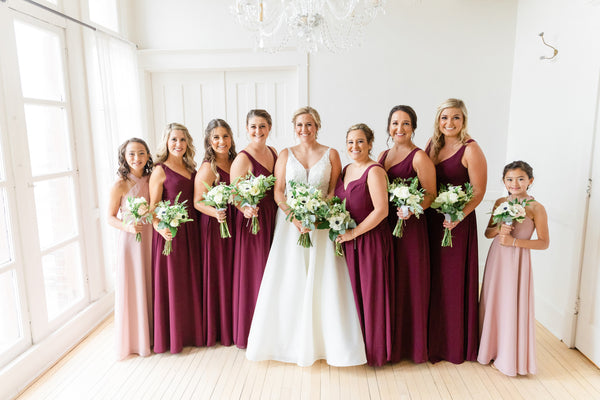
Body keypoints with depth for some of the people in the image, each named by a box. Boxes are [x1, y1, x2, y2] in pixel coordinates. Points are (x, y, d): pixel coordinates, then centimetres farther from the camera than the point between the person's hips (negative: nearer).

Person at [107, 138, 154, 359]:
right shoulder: (119, 185, -9)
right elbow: (111, 217, -4)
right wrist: (127, 226, -21)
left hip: (151, 238, 4)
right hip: (130, 240, -4)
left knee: (151, 285, 12)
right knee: (132, 288, 4)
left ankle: (152, 334, 29)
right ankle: (134, 339, 22)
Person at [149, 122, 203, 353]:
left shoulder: (191, 169, 11)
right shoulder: (160, 171, -6)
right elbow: (153, 206, -10)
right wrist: (160, 228, -25)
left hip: (191, 230, 6)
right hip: (170, 232, -6)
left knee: (192, 280, 13)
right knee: (172, 283, 5)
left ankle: (193, 330, 29)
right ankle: (173, 336, 21)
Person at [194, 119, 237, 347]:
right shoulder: (208, 168, -11)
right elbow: (198, 202, -14)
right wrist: (215, 213, -30)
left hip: (234, 224, 6)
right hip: (215, 227, -6)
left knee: (234, 274, 12)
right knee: (218, 275, 4)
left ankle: (233, 326, 28)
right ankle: (219, 330, 21)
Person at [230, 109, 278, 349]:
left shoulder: (273, 152, 9)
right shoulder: (242, 158, -12)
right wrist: (246, 209, -32)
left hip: (273, 219, 7)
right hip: (253, 221, -7)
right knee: (253, 275, 2)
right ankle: (249, 333, 20)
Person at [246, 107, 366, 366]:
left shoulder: (331, 154, 6)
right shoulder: (285, 154, 8)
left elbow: (335, 191, 1)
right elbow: (278, 192, 2)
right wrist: (295, 217, -14)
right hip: (290, 223, 1)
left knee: (322, 281, 1)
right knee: (290, 281, 2)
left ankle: (324, 340, 15)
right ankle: (292, 340, 17)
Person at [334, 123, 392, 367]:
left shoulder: (374, 171, -15)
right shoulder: (346, 169, 10)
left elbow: (381, 210, -22)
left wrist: (354, 232, -17)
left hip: (370, 240, -7)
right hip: (348, 241, 8)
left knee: (371, 293, 4)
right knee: (354, 291, 16)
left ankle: (375, 349, 23)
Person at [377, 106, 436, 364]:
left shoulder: (419, 157, -7)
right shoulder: (383, 155, 14)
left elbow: (431, 195, -9)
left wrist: (412, 208, -27)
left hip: (410, 227, -6)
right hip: (384, 226, 6)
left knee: (409, 282, 4)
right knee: (387, 282, 12)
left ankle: (411, 344, 23)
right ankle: (389, 342, 28)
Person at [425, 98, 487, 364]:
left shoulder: (470, 150, -9)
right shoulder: (433, 144, 9)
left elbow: (479, 191, -12)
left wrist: (459, 215, -25)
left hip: (457, 223, -6)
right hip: (430, 220, 6)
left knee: (454, 281, 5)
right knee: (432, 280, 13)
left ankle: (455, 344, 24)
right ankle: (432, 340, 30)